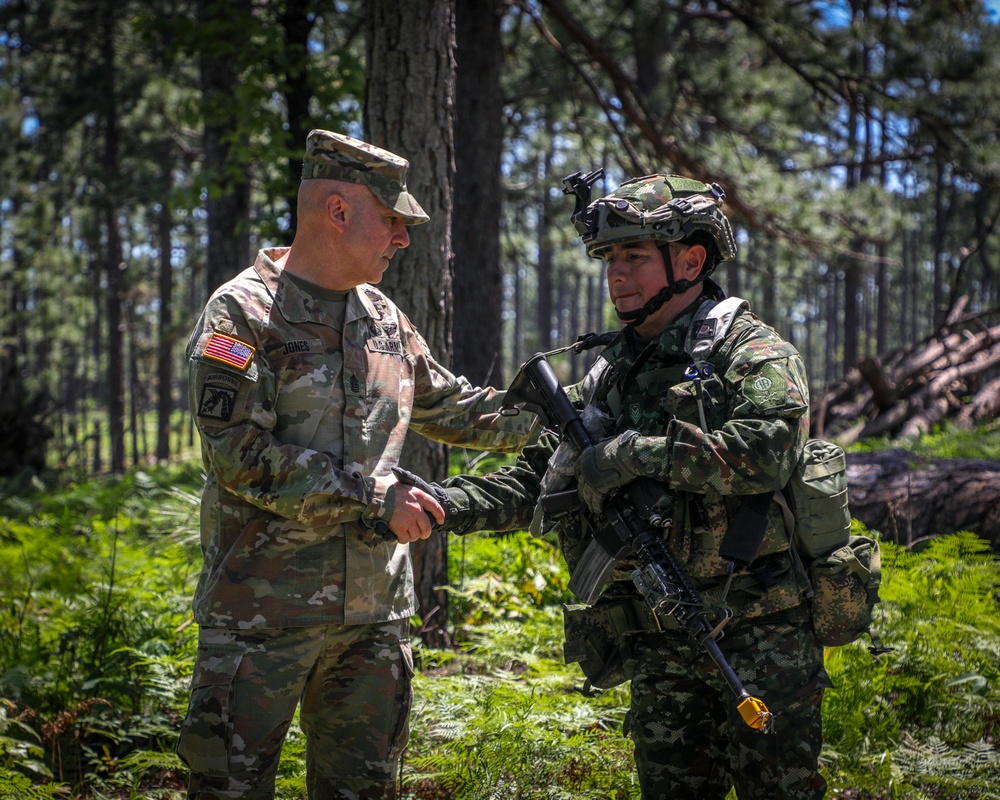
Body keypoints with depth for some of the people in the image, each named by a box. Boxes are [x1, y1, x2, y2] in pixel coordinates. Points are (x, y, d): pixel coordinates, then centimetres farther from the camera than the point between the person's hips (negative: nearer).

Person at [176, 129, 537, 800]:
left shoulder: (384, 318, 13)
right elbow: (241, 454, -17)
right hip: (264, 611, -6)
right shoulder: (242, 313, -9)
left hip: (377, 609, 7)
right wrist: (375, 496, -18)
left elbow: (449, 407, 26)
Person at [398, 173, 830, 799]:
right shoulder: (611, 377, 14)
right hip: (661, 648, 6)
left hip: (760, 636, -6)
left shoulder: (754, 354, -7)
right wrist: (450, 504, -6)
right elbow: (538, 482, 11)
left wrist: (639, 453, -22)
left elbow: (766, 449, -25)